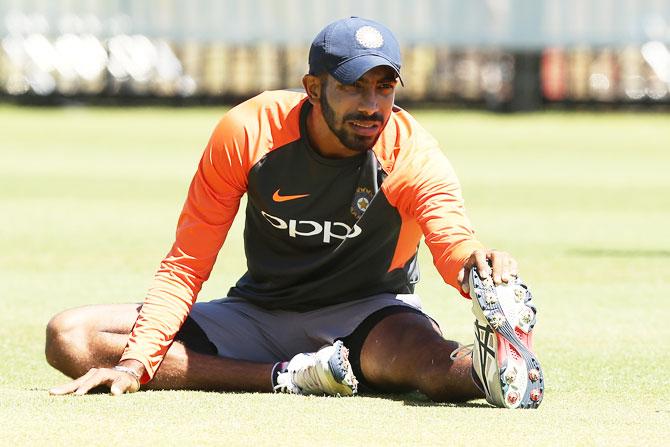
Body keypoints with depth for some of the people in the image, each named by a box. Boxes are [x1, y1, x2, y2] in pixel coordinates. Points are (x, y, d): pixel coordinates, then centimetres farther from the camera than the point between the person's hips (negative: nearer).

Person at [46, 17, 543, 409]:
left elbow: (452, 238, -35)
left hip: (367, 311, -3)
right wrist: (136, 363, -24)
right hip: (258, 315, 3)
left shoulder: (413, 154, -18)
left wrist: (475, 263, -62)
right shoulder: (248, 131, -14)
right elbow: (186, 265, -10)